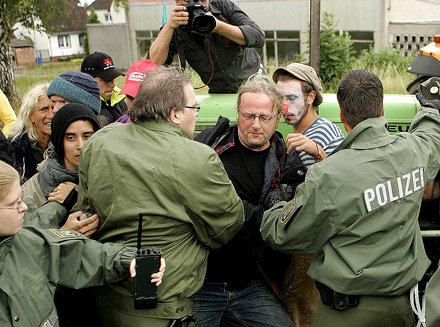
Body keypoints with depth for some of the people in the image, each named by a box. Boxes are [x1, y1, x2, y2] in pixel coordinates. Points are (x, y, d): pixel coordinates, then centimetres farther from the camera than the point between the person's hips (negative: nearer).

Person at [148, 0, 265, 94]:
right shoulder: (176, 31, -11)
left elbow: (259, 37, -18)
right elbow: (154, 63, -22)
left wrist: (218, 26, -31)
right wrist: (169, 26, -32)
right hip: (218, 94, 1)